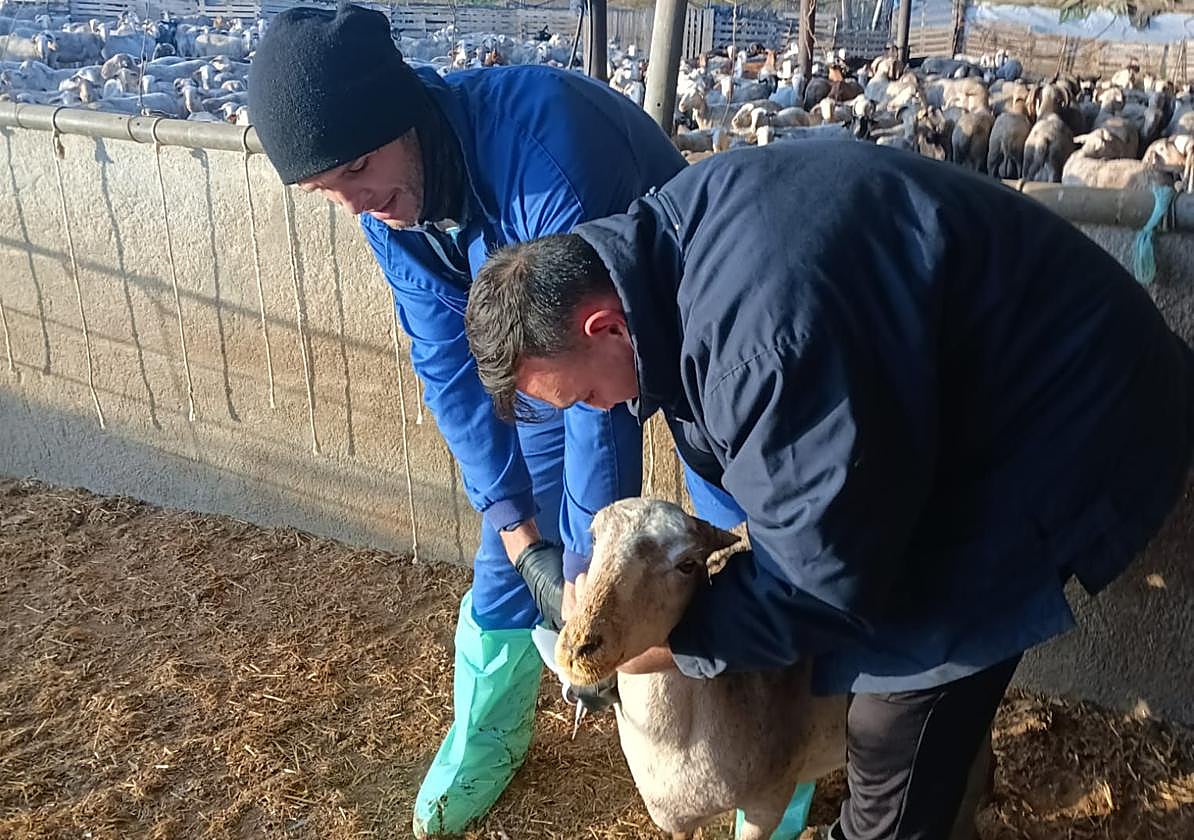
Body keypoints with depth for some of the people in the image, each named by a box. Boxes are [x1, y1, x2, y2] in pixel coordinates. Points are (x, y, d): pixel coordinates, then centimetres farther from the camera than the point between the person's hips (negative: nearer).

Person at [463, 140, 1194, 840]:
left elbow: (828, 571, -26)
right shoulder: (673, 233, -7)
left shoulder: (766, 337, -38)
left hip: (1061, 427, -9)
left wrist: (682, 640, -13)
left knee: (898, 731, -3)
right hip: (970, 388, 9)